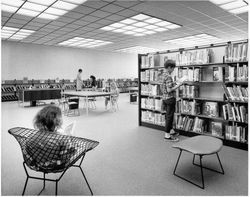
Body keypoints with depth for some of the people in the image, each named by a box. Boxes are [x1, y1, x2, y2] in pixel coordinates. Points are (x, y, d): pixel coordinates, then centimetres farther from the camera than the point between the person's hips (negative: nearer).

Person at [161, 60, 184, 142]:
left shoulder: (163, 75, 10)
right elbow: (169, 90, -24)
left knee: (168, 115, 18)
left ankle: (171, 131, 34)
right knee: (169, 116, -2)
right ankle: (167, 135, 6)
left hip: (165, 98, 10)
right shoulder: (168, 76, -19)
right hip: (170, 98, -10)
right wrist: (178, 85, -16)